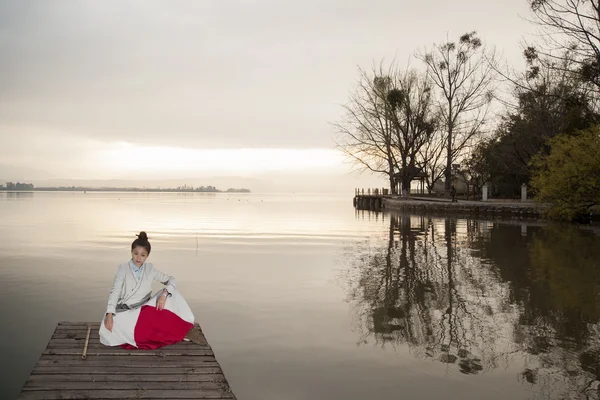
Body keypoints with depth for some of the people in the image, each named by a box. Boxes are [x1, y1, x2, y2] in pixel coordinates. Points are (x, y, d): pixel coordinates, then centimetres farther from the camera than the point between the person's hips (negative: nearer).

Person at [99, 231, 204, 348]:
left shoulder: (150, 269, 5)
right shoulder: (123, 268, -3)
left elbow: (172, 280, 0)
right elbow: (115, 292, -12)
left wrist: (164, 294, -22)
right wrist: (109, 315, -26)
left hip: (145, 310, 2)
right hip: (126, 312, -2)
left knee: (171, 292, -17)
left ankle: (186, 328, -25)